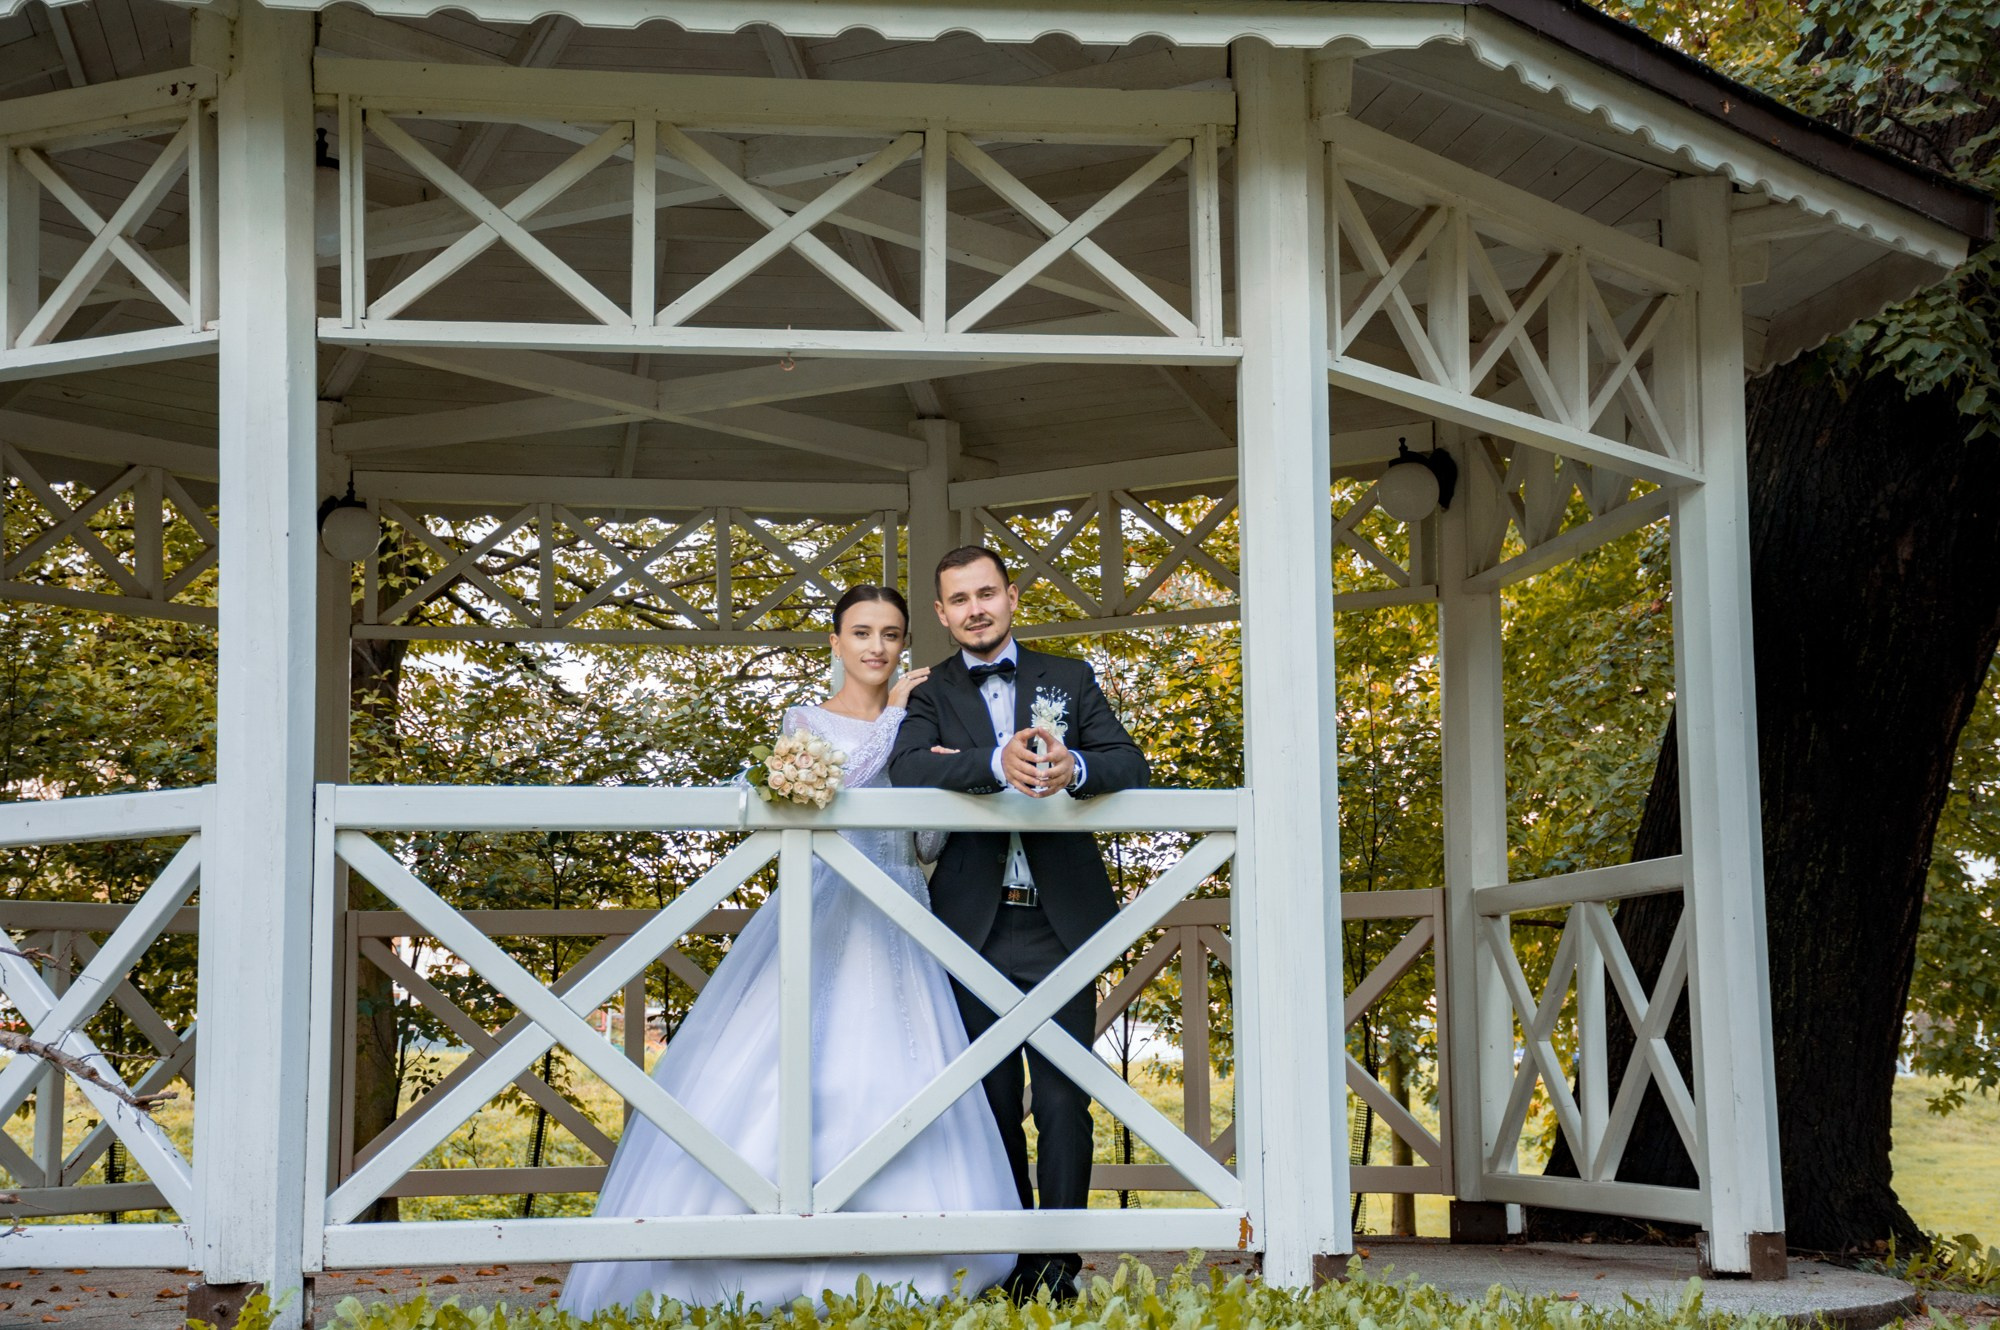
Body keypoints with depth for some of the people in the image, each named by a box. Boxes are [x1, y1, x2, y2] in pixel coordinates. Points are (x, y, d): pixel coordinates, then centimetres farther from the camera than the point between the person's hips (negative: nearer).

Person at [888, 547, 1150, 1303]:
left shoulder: (1069, 679, 12)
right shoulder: (930, 695, 8)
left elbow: (1130, 764, 1)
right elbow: (907, 771, -12)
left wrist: (1075, 769, -23)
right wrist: (995, 764, -30)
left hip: (1059, 923, 0)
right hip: (974, 926, 0)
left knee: (1063, 1096, -5)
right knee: (993, 1098, 5)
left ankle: (1060, 1262, -3)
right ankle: (1013, 1260, 11)